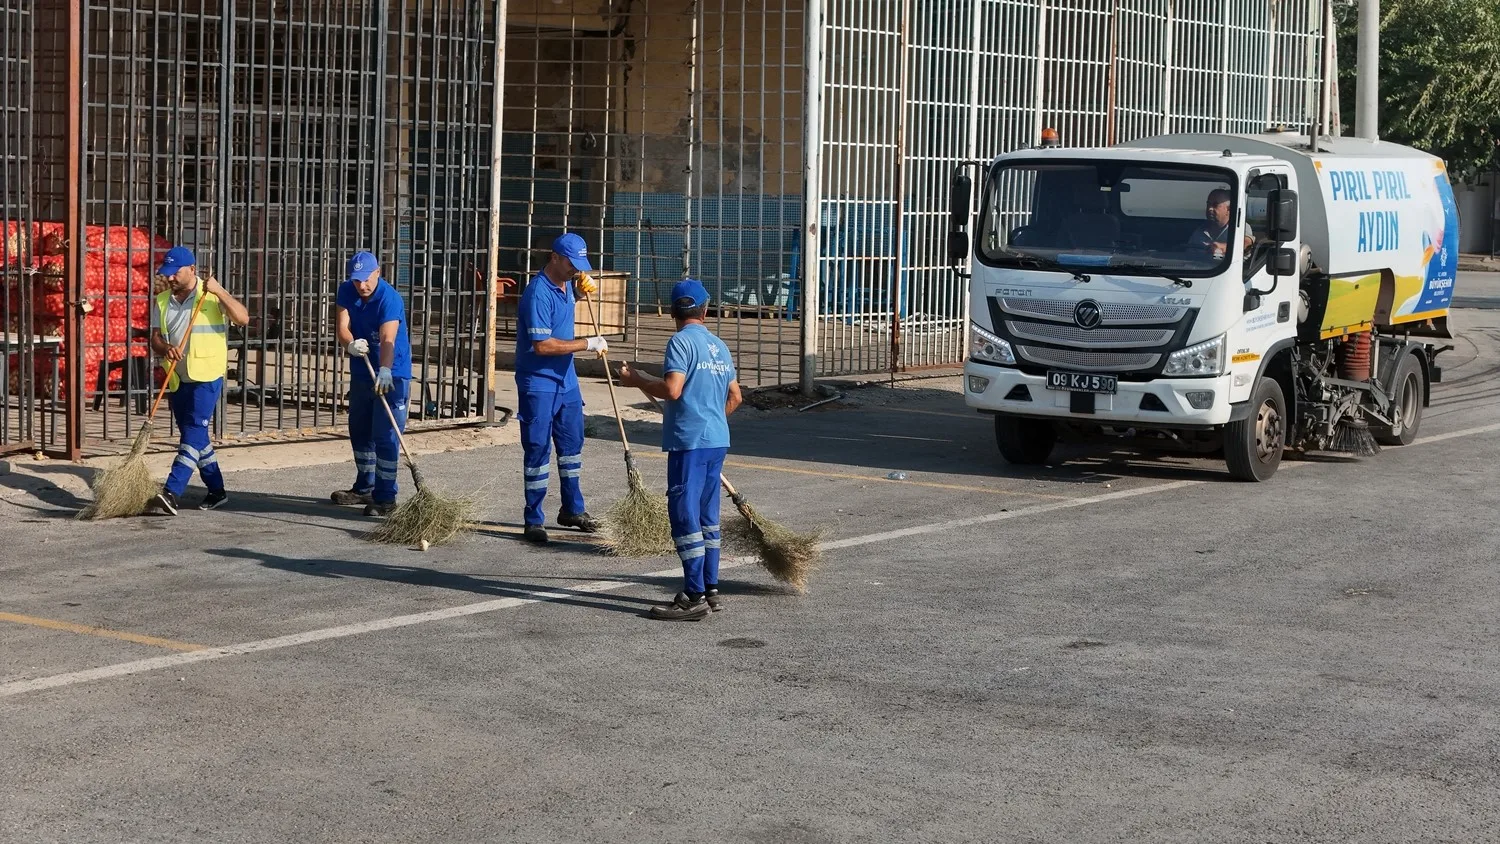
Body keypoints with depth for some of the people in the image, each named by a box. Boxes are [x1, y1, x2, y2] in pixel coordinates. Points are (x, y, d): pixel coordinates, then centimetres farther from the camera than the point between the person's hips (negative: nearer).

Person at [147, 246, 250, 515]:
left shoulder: (211, 296, -5)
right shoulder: (162, 301, 9)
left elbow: (243, 318, -16)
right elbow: (155, 338, 6)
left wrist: (219, 291, -25)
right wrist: (165, 348, -17)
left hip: (207, 375, -6)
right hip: (177, 379, 6)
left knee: (193, 432, -15)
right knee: (195, 435, 13)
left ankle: (171, 493, -25)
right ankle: (216, 490, 26)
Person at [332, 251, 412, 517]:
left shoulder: (390, 299, -23)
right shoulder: (346, 291, -4)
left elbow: (388, 339, -35)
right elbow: (341, 326, -13)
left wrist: (384, 371, -51)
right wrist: (350, 344, -36)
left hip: (391, 375, -7)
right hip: (361, 373, 7)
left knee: (386, 436, -11)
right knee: (359, 432, 17)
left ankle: (385, 497, -8)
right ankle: (364, 488, 33)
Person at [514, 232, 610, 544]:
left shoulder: (567, 284, 6)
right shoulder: (538, 293, -21)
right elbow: (542, 345, -27)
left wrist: (586, 287, 13)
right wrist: (588, 344, -23)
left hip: (566, 380, 9)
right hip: (538, 383, -9)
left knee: (572, 445, 16)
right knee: (537, 451, -3)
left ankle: (572, 510, 30)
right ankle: (534, 521, 3)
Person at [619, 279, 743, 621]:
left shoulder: (682, 341, -10)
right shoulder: (720, 346, 14)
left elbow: (672, 389, -20)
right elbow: (735, 396, 19)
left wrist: (637, 379, -6)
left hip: (690, 441, -8)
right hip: (718, 439, 8)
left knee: (685, 516, -5)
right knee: (707, 517, 15)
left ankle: (695, 597, -7)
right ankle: (711, 590, 20)